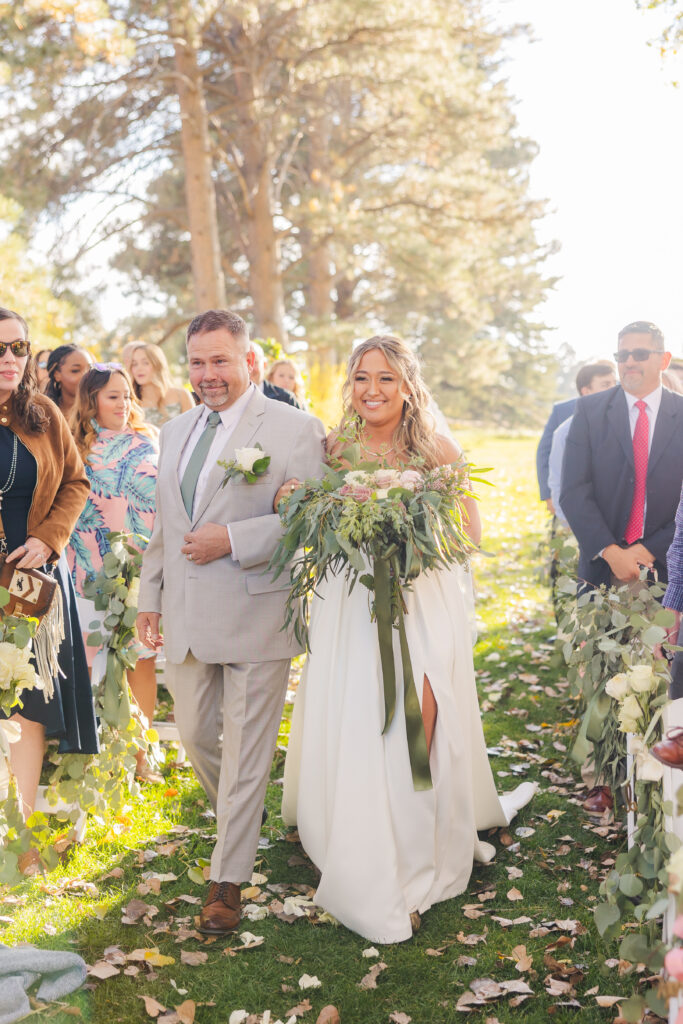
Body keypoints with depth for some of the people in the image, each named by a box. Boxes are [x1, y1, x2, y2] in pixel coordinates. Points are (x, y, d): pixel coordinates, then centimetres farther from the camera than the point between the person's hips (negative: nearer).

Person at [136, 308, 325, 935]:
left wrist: (233, 541, -21)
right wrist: (150, 596, 18)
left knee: (246, 750, 2)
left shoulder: (295, 430, -8)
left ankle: (229, 881, 14)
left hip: (255, 616, -6)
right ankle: (237, 822, 43)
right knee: (195, 737, 16)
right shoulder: (175, 432, 14)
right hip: (186, 617, 6)